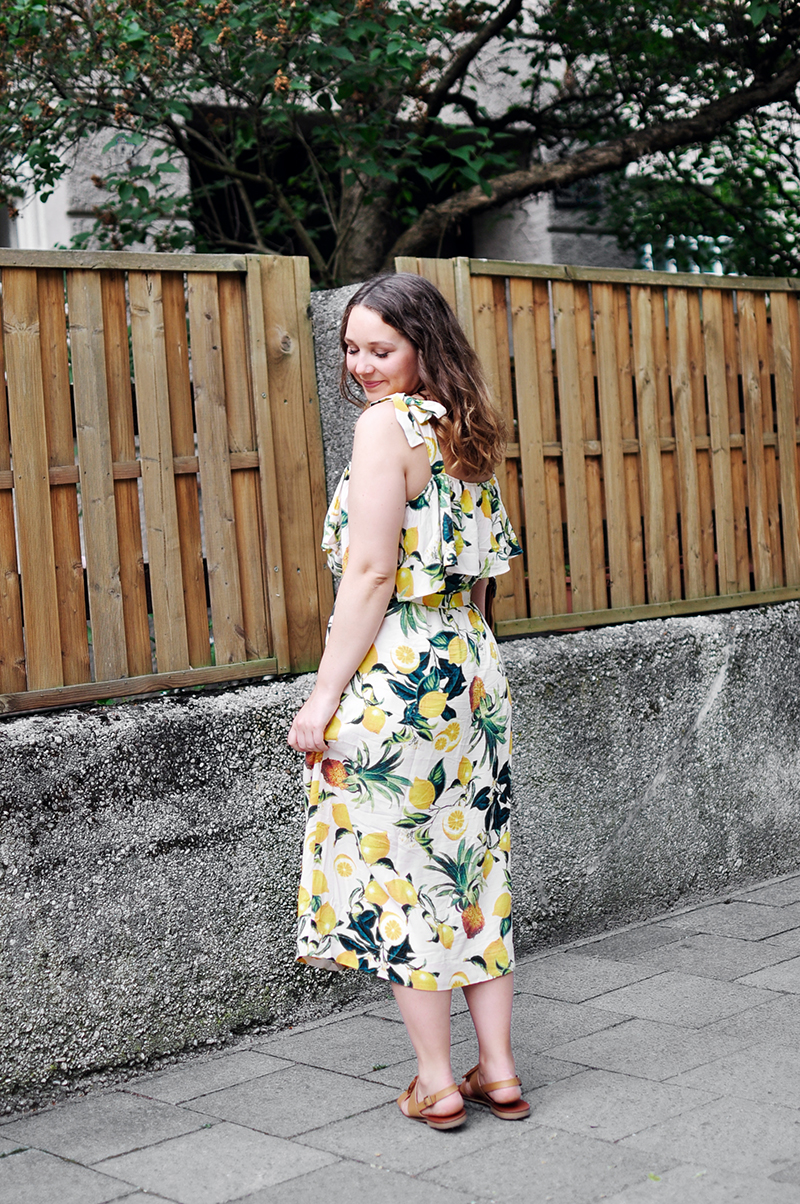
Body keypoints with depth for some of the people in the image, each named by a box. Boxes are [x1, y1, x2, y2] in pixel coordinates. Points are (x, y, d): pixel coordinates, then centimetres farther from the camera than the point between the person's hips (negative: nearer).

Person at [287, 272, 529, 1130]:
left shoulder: (387, 424, -11)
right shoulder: (466, 431, 13)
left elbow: (371, 573, -17)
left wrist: (325, 694, -15)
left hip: (397, 672, -8)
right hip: (471, 664, 8)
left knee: (396, 871, 3)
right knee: (472, 866, 12)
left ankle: (436, 1081, 11)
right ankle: (498, 1068, 19)